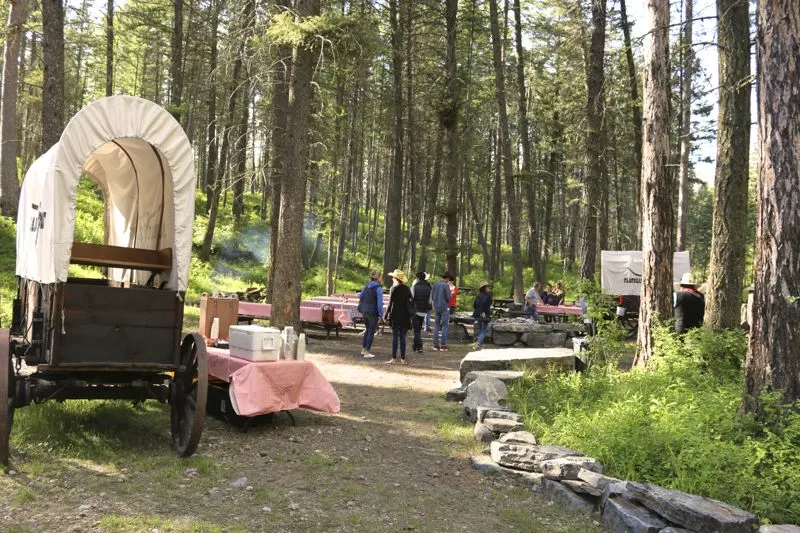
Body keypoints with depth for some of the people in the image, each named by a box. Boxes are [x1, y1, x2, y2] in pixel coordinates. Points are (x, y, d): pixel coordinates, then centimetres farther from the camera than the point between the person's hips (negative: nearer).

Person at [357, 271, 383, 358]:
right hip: (373, 312, -6)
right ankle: (367, 352, 4)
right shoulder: (378, 288, -13)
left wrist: (360, 309, 21)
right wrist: (381, 314, -15)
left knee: (368, 329, 21)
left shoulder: (367, 285, 7)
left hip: (364, 311, 6)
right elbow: (379, 302, -17)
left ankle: (363, 349, 25)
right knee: (371, 331, 3)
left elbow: (360, 297, 12)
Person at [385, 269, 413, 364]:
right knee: (402, 337, 5)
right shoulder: (407, 289, 5)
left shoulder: (393, 289, -6)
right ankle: (403, 359, 5)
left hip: (395, 315, -3)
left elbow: (390, 303, -8)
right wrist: (410, 313, 15)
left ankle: (394, 358, -2)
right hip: (405, 316, 3)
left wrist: (386, 315, -3)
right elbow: (410, 302, 7)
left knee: (395, 336, 0)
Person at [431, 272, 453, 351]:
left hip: (436, 307, 6)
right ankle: (443, 345, -2)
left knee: (436, 325, 10)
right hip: (444, 307, -6)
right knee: (444, 326, -1)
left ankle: (435, 345, 10)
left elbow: (432, 297, 11)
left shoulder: (435, 284, 7)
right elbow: (448, 298, -14)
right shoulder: (446, 285, -12)